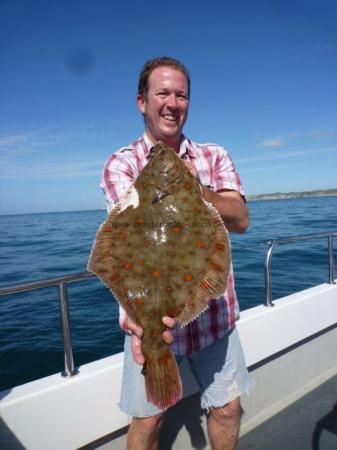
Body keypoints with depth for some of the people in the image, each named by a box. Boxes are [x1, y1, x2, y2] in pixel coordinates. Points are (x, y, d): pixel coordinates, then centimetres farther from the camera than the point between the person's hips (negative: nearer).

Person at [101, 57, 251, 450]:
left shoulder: (214, 156, 4)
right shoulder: (121, 164, -5)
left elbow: (240, 220, -7)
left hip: (214, 309, 3)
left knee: (228, 407, 19)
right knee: (147, 418, 14)